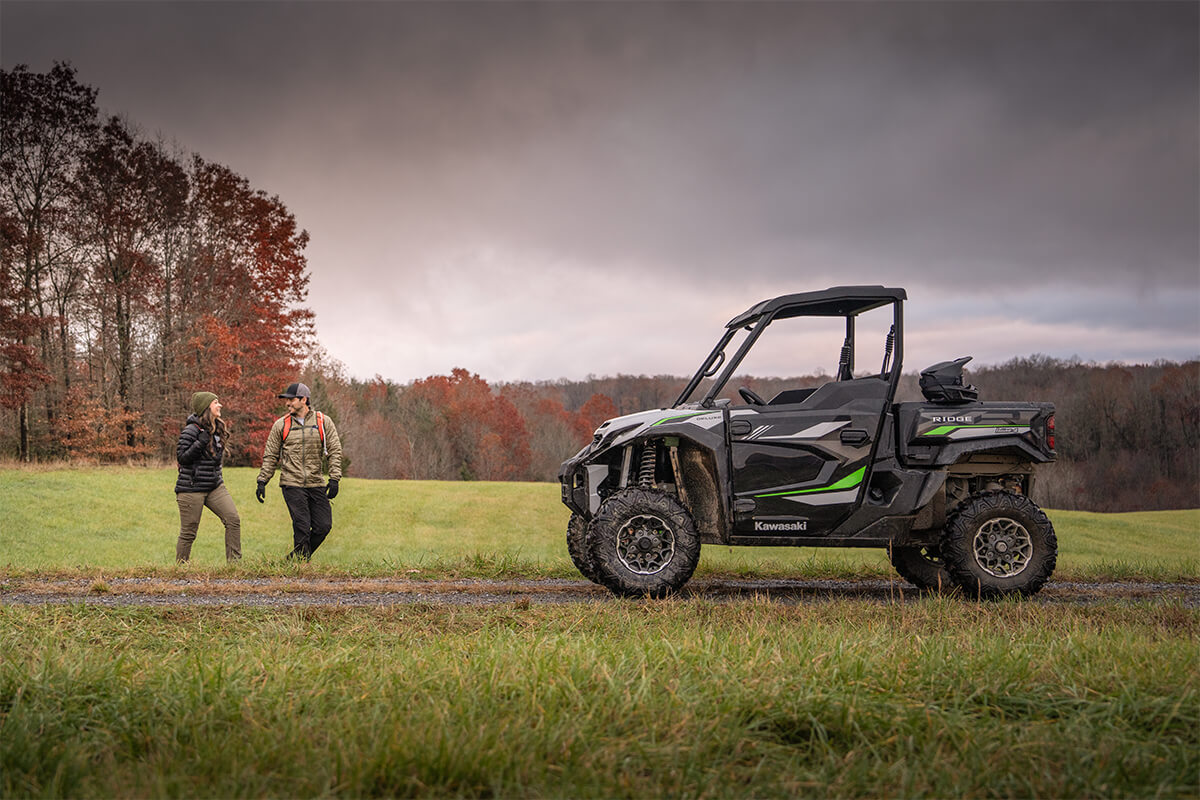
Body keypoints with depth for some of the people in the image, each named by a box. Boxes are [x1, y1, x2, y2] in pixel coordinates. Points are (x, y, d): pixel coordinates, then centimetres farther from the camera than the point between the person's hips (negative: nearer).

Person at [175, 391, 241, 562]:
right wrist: (200, 443, -25)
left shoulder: (217, 428, 11)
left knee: (233, 519, -7)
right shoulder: (192, 430, -13)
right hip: (192, 488, -7)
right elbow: (181, 457, -16)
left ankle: (234, 562, -1)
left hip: (215, 486, 7)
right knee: (188, 532, 0)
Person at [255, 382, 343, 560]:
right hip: (292, 484, -2)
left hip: (316, 485, 2)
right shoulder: (281, 425, 6)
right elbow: (270, 456, 10)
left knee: (324, 525, -2)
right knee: (302, 527, -9)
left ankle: (297, 557, 18)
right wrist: (262, 481, 3)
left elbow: (335, 451, 3)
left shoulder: (323, 422, 5)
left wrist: (334, 479, -6)